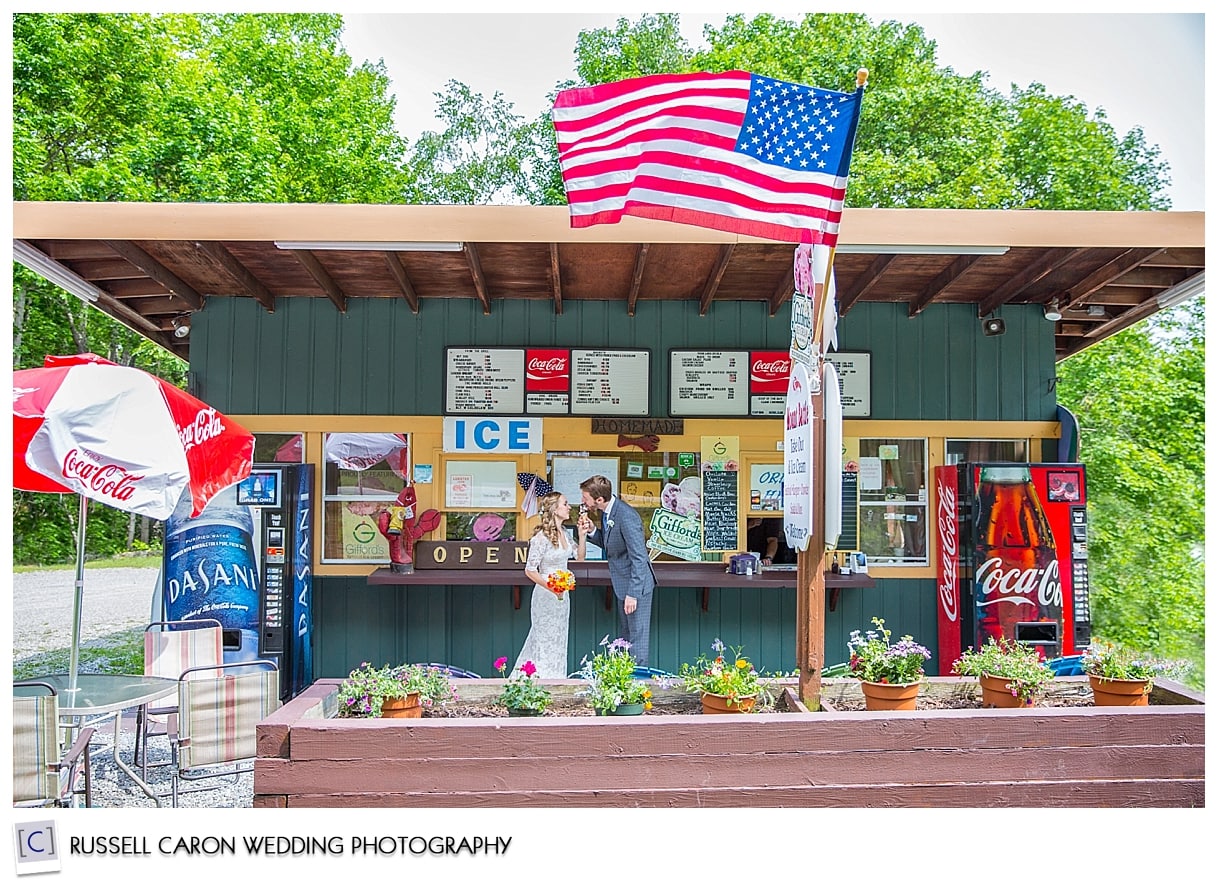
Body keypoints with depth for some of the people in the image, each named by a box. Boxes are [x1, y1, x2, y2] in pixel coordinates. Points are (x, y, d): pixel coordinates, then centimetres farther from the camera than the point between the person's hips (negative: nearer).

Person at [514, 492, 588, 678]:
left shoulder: (563, 533, 5)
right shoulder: (541, 538, -19)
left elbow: (580, 556, 13)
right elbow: (530, 570, -16)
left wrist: (582, 535, 0)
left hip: (562, 596, 8)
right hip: (546, 596, -8)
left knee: (558, 640, 14)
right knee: (547, 640, 2)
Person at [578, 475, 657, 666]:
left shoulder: (626, 517, -26)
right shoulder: (607, 513, 2)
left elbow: (639, 557, -26)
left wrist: (633, 593, -27)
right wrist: (592, 531, -4)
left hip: (636, 585, -10)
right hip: (623, 584, 10)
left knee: (637, 638, -2)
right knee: (625, 638, 18)